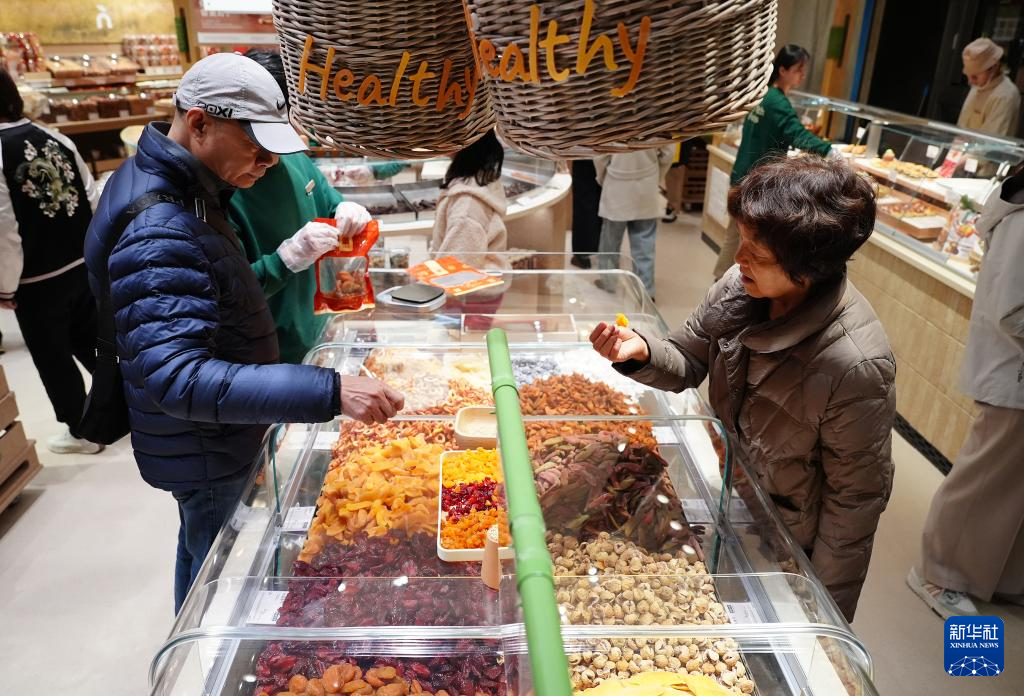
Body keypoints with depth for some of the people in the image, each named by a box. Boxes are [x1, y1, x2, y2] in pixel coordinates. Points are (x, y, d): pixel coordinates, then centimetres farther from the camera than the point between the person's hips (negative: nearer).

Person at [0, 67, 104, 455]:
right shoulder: (56, 139, -2)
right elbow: (93, 200, 3)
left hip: (37, 281, -5)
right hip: (83, 266, 6)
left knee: (53, 358, 11)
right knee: (91, 343, 21)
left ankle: (81, 431, 24)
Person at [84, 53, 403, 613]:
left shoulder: (176, 188, 0)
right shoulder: (158, 230, -32)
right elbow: (177, 378, -42)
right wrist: (330, 392, -48)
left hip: (209, 441, 10)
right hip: (206, 455, -10)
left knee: (204, 553, 30)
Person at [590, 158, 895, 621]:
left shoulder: (855, 365, -34)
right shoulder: (740, 285, -18)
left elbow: (857, 495, -22)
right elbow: (689, 362, -2)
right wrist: (641, 352, -25)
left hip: (792, 546, -5)